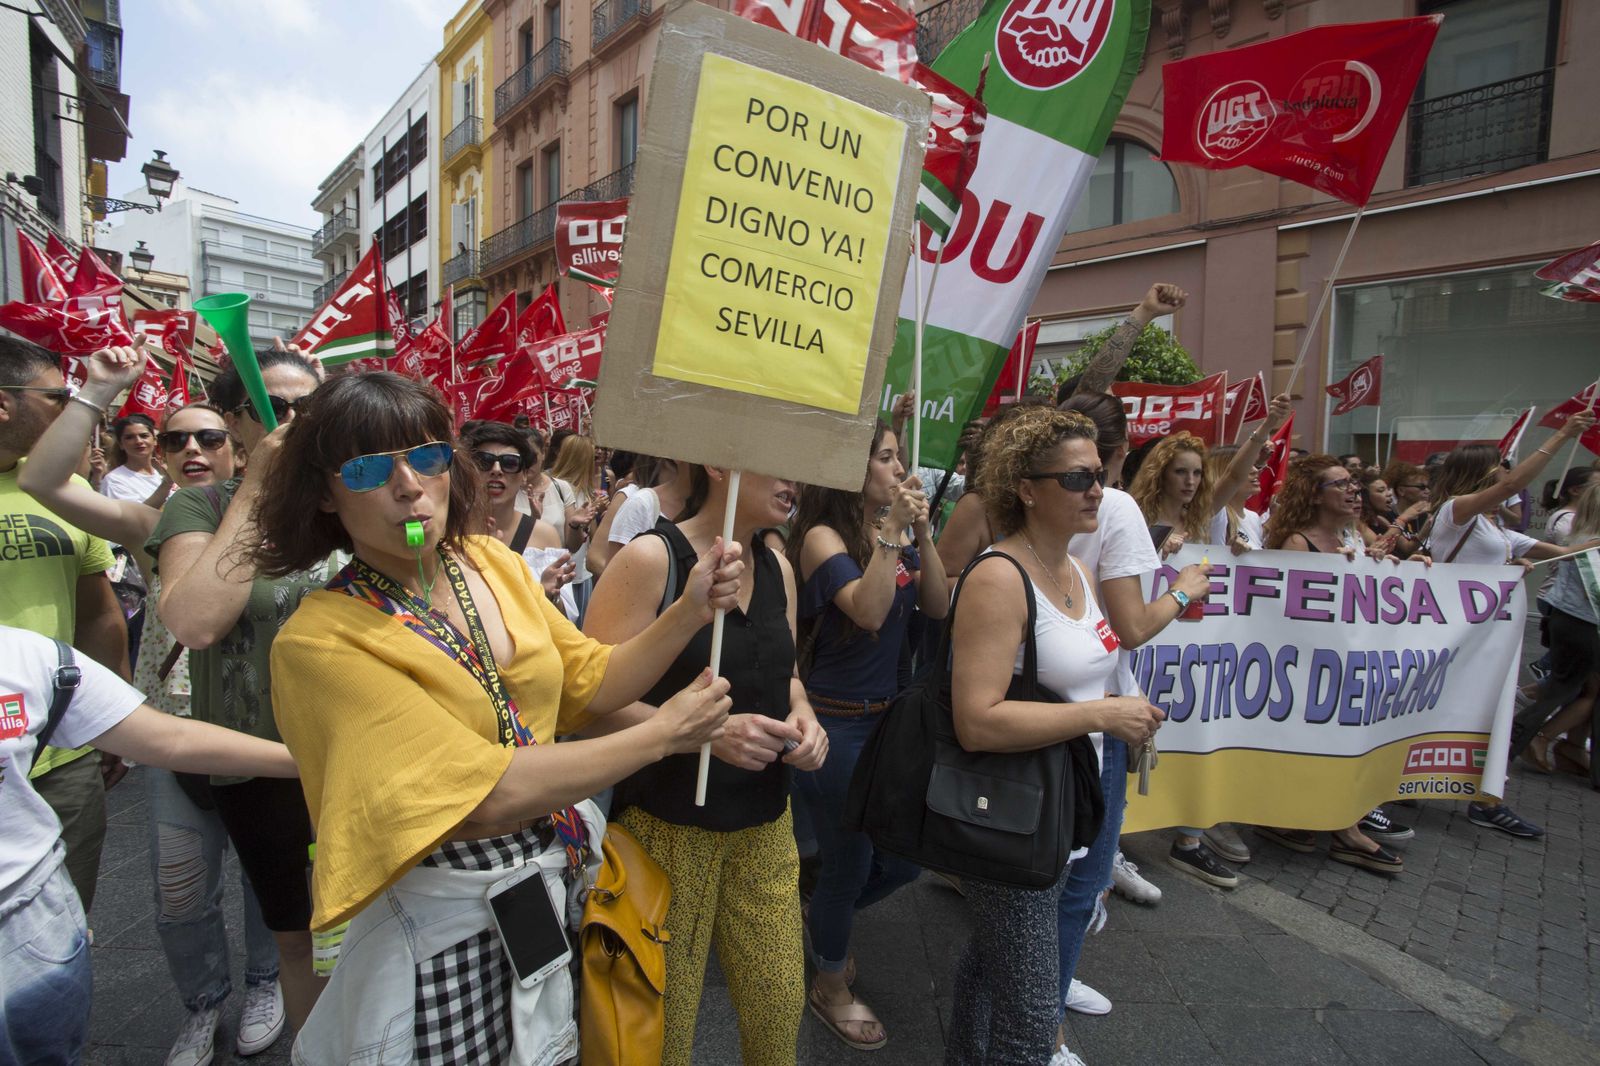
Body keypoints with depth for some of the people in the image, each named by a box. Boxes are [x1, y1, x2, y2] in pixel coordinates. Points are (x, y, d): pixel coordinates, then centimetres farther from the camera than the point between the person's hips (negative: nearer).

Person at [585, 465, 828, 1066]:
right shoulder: (651, 559, -15)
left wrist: (803, 716, -3)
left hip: (765, 823, 6)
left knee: (780, 1008, 15)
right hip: (669, 822, -5)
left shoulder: (778, 569, 5)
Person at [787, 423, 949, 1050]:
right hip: (835, 724, -7)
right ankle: (830, 984, 37)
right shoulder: (822, 537, -16)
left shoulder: (898, 534, 2)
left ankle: (821, 916, 46)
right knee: (849, 860, 10)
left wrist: (922, 533, -13)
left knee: (903, 857, 17)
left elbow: (938, 607, -4)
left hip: (887, 716, 7)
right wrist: (892, 529, -27)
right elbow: (868, 611, -29)